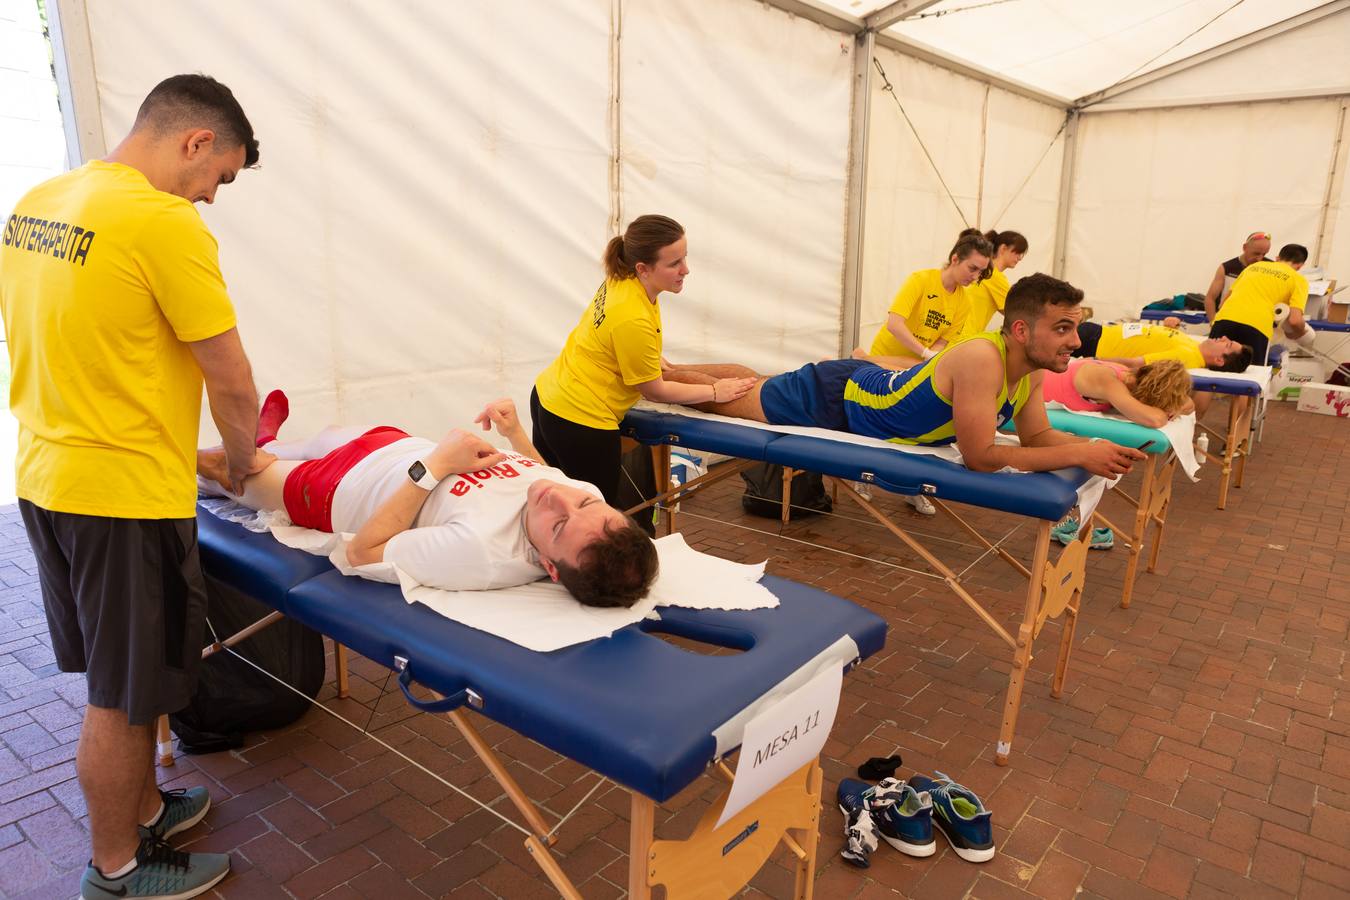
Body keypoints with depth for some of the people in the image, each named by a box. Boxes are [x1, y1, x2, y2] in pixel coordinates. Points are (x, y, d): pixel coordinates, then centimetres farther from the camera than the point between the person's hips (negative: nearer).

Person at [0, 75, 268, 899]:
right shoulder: (164, 222, -19)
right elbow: (230, 380, -15)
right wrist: (243, 461, 3)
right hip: (125, 494, -9)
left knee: (116, 678, 22)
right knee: (124, 697, 9)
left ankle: (142, 809, 41)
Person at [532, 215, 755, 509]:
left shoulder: (620, 281, -4)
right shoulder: (633, 320, -28)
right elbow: (655, 391, -14)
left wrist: (651, 358, 14)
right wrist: (715, 392, -6)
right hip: (580, 419, -9)